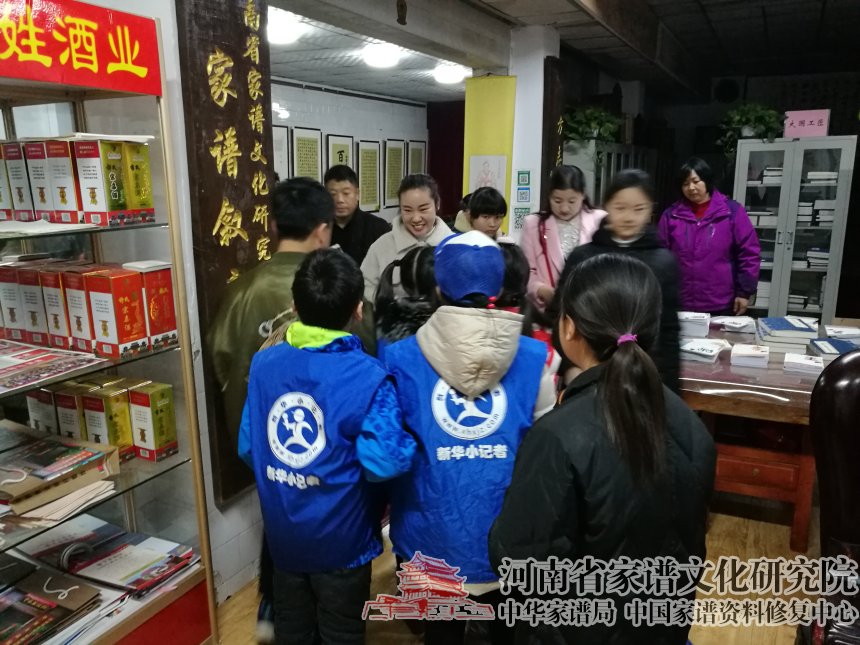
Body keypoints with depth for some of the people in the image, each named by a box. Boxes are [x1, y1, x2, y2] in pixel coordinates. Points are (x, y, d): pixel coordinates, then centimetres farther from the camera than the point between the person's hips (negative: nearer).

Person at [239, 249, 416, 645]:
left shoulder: (263, 364, -10)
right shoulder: (368, 377, -25)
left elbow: (248, 449, -3)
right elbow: (384, 463, -32)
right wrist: (411, 444, -10)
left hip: (283, 535, 4)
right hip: (341, 540, -4)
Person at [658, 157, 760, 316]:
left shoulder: (732, 211, -2)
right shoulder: (671, 215, 3)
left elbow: (749, 253, -1)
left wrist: (744, 292, -4)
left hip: (721, 306, -1)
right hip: (680, 305, 1)